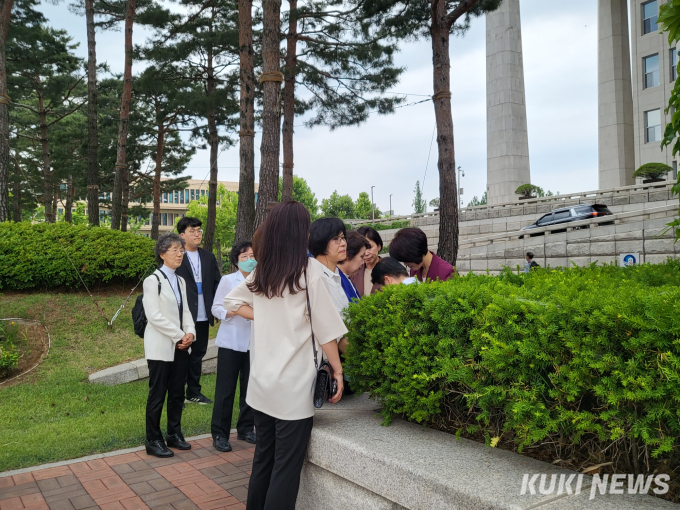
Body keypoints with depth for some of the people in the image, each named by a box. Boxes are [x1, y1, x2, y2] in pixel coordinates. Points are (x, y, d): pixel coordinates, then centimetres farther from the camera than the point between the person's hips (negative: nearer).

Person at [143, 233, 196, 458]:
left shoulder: (180, 281, 11)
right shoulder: (152, 281, -10)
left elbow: (185, 311, 11)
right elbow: (154, 316, -16)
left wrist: (190, 333, -7)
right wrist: (179, 336, -15)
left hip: (181, 346, 7)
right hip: (161, 347, -6)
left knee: (177, 393, 12)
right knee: (157, 395, 2)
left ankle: (174, 434, 25)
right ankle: (153, 441, 14)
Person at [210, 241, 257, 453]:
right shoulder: (227, 280, -1)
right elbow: (216, 308, -2)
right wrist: (234, 311, -18)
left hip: (254, 341, 3)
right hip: (231, 341, -2)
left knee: (250, 387, 10)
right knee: (225, 389, 2)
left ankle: (246, 429, 25)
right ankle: (219, 434, 12)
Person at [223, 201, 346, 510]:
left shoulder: (261, 271, 6)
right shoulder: (308, 269, -10)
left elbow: (232, 302, 19)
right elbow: (324, 327, -9)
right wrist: (337, 370, -1)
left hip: (262, 381, 6)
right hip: (294, 384, -6)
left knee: (263, 458, 19)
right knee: (287, 466, 4)